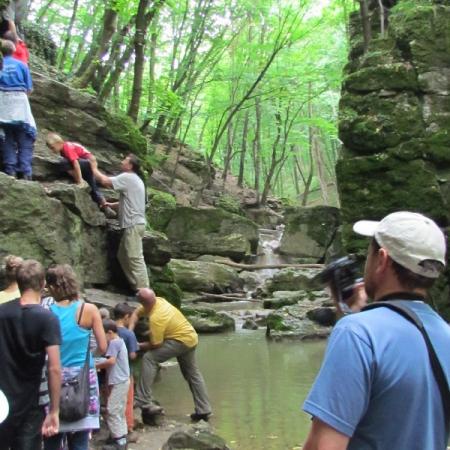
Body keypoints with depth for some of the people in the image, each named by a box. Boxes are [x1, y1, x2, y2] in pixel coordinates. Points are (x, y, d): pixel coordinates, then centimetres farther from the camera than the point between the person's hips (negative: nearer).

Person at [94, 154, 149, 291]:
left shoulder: (127, 177, -11)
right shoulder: (134, 180, 21)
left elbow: (105, 181, -14)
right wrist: (109, 204, 15)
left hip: (134, 224, -11)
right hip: (133, 224, 11)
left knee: (135, 258, -11)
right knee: (123, 256, 15)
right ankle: (136, 287, 18)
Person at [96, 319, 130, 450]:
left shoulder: (114, 342, -13)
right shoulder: (120, 341, 18)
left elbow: (111, 361, -23)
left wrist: (96, 365, -11)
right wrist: (101, 365, 7)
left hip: (118, 382, -10)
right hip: (122, 381, 10)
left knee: (112, 411, -6)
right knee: (119, 412, 14)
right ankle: (122, 439, 18)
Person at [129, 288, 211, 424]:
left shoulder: (156, 318, -27)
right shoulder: (158, 300, -4)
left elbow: (156, 344, -22)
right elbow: (136, 313, 9)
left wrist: (138, 346, -7)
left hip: (181, 341, -10)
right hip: (191, 338, 10)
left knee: (149, 358, -15)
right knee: (192, 374, 19)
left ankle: (143, 401, -18)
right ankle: (203, 410, 25)